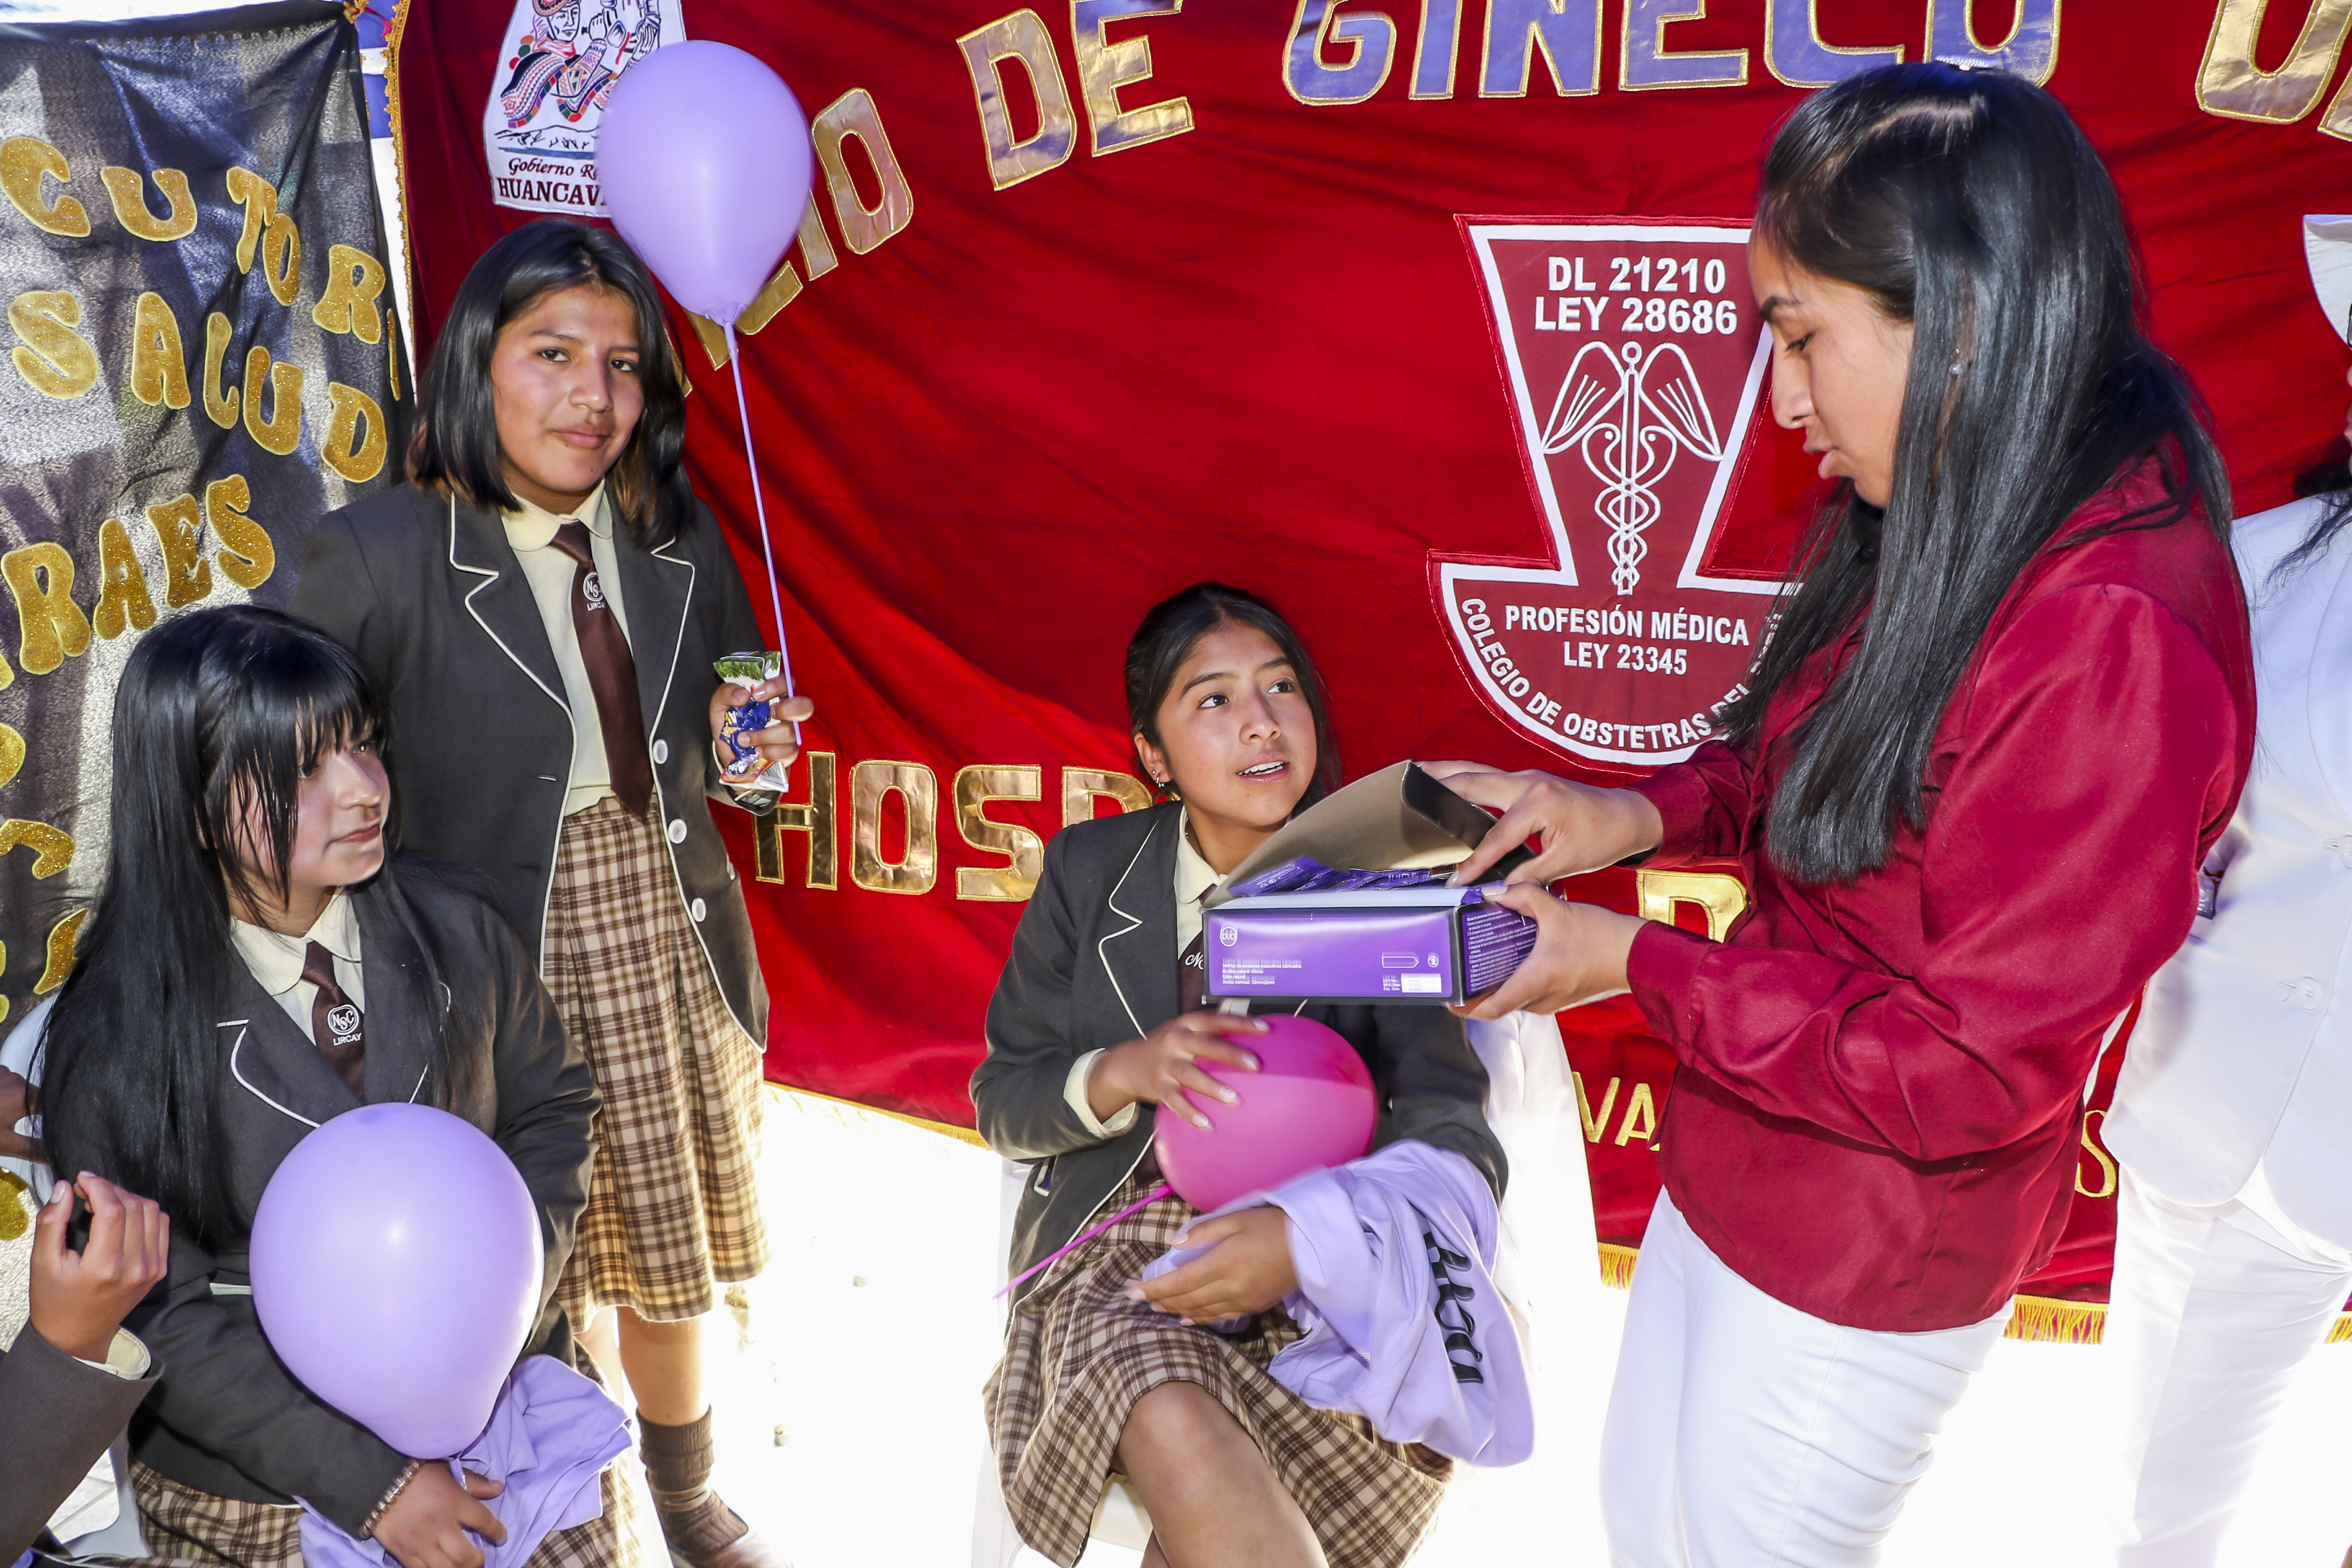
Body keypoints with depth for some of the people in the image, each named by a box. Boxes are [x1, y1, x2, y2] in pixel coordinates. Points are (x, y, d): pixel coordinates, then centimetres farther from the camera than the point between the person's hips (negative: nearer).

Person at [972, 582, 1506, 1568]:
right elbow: (1002, 1106, 8)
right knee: (1178, 1429, -33)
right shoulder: (1088, 870, 4)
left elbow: (1452, 1134, -8)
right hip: (1119, 1253, 1)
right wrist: (1123, 1074, -14)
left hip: (1321, 1270, -1)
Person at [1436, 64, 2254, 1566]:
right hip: (1728, 1186, 8)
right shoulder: (1947, 538, -3)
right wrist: (1647, 811, -5)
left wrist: (1638, 963, -20)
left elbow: (1970, 1070, -28)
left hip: (1861, 1276, -8)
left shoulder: (2112, 640, -31)